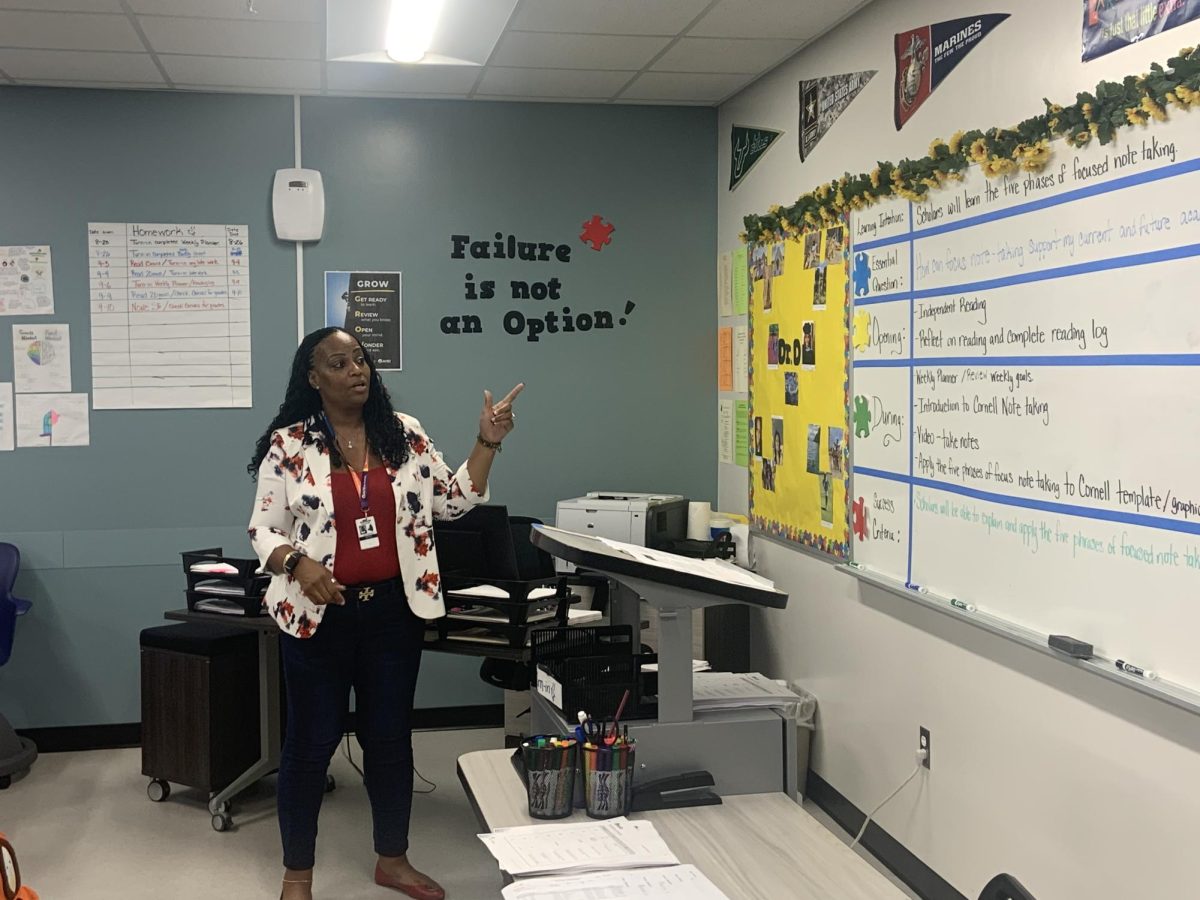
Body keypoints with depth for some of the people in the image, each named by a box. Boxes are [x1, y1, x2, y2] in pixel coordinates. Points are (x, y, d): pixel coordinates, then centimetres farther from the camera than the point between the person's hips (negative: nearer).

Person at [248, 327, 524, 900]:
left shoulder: (405, 434, 4)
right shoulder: (288, 445, -5)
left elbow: (453, 501, 6)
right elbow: (263, 530, -3)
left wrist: (486, 445, -5)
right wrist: (297, 562, -22)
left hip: (393, 610, 3)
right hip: (321, 613, -3)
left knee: (391, 736, 13)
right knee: (312, 741, 6)